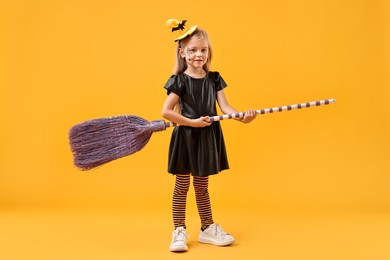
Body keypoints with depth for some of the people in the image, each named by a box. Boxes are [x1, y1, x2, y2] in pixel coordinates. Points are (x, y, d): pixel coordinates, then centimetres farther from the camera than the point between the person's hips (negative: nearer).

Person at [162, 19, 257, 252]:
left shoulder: (214, 79, 4)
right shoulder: (180, 81, -9)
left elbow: (225, 107, -3)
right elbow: (166, 112, -14)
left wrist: (242, 117, -21)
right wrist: (193, 122, -17)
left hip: (208, 138, 4)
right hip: (186, 138, -4)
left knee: (202, 186, 16)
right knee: (182, 186, 5)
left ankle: (208, 228, 27)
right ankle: (179, 231, 16)